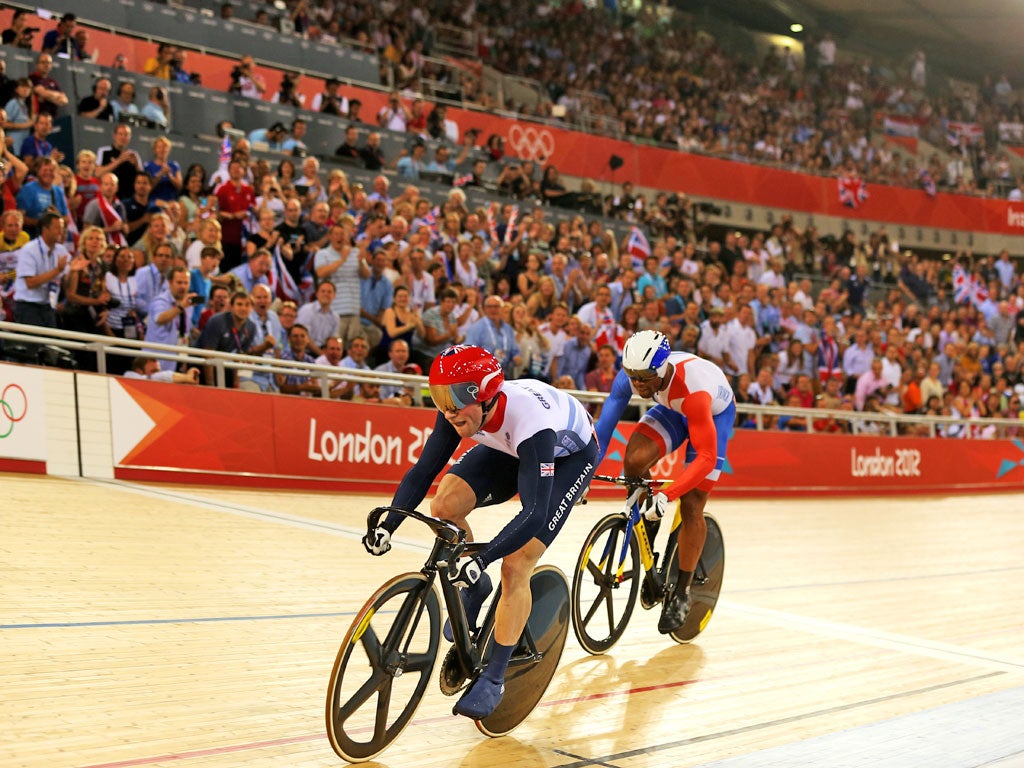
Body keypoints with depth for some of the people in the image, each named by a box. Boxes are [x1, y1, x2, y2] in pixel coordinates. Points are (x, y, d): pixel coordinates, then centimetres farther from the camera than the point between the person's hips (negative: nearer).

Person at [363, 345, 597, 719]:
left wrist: (481, 559, -56)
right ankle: (474, 588, 9)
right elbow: (423, 470, -20)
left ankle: (493, 679, -6)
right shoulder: (461, 408, -27)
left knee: (516, 565, -18)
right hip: (509, 449, 6)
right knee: (445, 505, -19)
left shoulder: (528, 419, -43)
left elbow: (534, 513, -47)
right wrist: (387, 526, -32)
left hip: (569, 455, -6)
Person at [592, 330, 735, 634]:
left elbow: (706, 458, -44)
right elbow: (603, 427, -23)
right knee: (634, 460, -25)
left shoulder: (693, 389, -43)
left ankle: (681, 593, 6)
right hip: (673, 409, 4)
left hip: (715, 412, -4)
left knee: (691, 506, -10)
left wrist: (667, 496, -52)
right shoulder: (631, 374, -29)